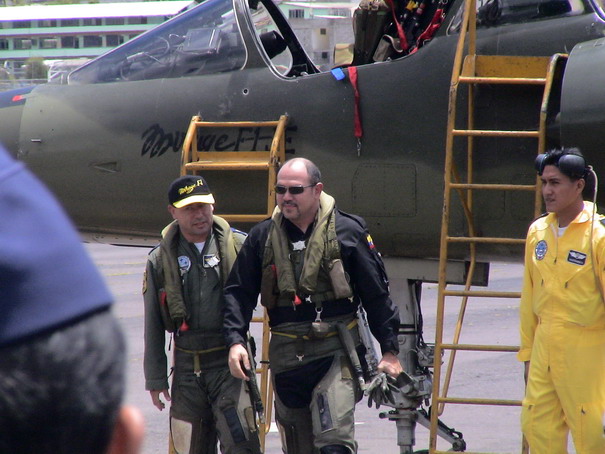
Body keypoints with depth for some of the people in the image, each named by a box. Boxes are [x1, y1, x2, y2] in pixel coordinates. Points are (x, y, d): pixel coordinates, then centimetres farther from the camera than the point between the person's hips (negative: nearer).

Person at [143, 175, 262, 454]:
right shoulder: (161, 260, 5)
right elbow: (153, 326, 9)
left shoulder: (239, 246, 0)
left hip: (230, 361, -2)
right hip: (187, 367, 3)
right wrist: (155, 379, 8)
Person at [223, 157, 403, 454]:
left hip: (336, 351, -4)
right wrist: (235, 340, -7)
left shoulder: (347, 231, 0)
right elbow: (238, 292, 8)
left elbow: (376, 294, 4)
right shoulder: (262, 237, 7)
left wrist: (390, 350, 4)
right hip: (286, 355, 4)